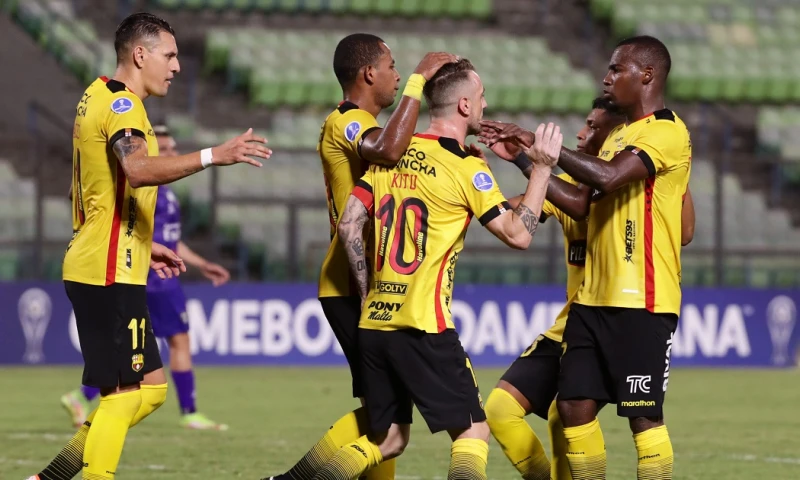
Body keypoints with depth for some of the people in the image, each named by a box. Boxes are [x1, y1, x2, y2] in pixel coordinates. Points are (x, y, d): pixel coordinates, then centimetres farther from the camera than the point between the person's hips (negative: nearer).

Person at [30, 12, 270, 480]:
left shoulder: (100, 98, 19)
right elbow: (138, 170, -33)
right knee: (123, 395, -7)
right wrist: (213, 156, -39)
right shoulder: (121, 103, -13)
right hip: (111, 275, -10)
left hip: (99, 266, 10)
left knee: (151, 387, 13)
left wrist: (142, 245, 28)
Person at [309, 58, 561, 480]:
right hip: (424, 326, -6)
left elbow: (349, 224, 8)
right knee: (473, 431, 3)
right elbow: (518, 235, -7)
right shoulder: (467, 169, -7)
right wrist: (542, 168, -1)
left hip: (373, 322, 6)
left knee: (386, 440, 16)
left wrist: (368, 293, 15)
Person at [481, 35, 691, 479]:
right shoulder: (619, 135, 19)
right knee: (574, 405, 5)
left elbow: (609, 177, -25)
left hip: (641, 301, -9)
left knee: (643, 413, -7)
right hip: (594, 297, 9)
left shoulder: (667, 133, -10)